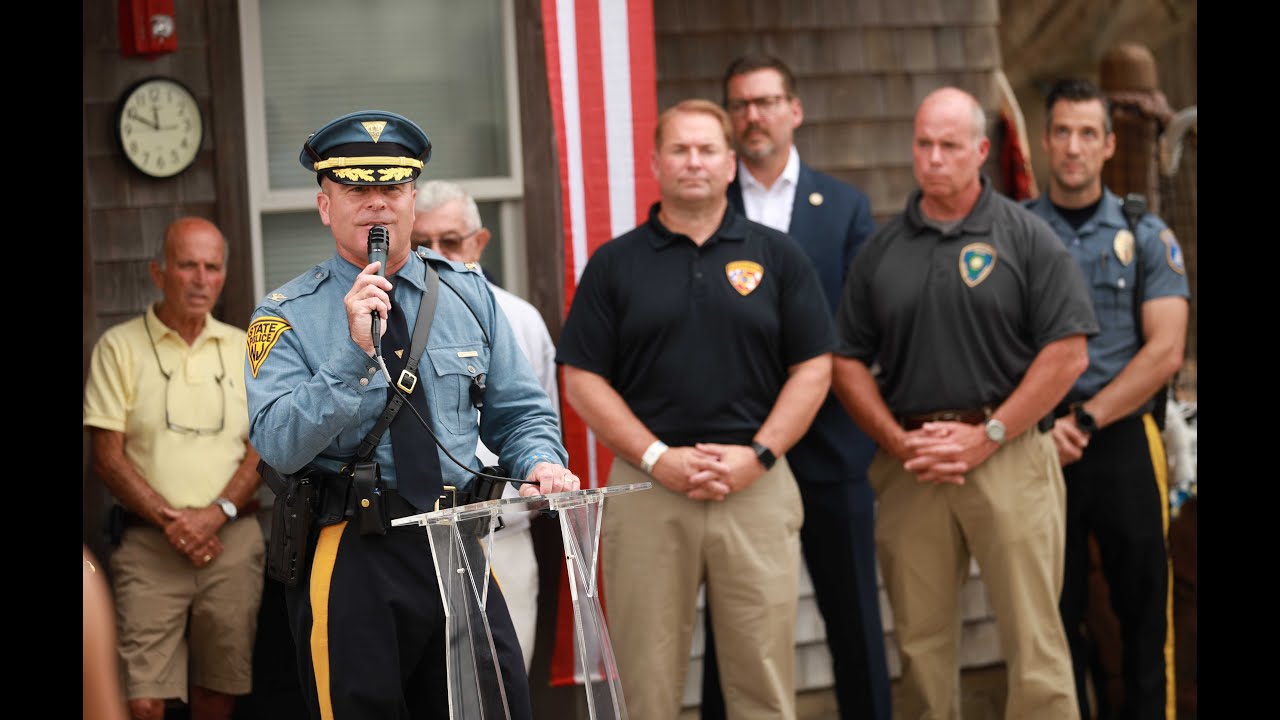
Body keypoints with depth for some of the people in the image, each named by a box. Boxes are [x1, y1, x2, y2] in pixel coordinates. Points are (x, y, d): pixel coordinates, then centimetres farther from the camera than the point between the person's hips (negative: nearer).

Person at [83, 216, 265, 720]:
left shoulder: (243, 349, 11)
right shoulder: (119, 347, 1)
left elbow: (262, 446, 7)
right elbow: (108, 457, -3)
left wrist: (217, 513, -10)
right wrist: (171, 520, -12)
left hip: (232, 539, 3)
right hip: (148, 543, -3)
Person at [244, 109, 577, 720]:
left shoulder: (468, 293, 11)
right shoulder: (287, 317, -1)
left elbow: (517, 411, 14)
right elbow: (280, 445, -14)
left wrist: (540, 462, -7)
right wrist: (355, 351, -22)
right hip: (348, 556, -3)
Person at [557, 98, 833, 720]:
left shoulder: (777, 255, 9)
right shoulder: (615, 263, 8)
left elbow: (813, 369, 6)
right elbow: (582, 381, 3)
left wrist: (758, 455, -8)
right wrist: (658, 458, -8)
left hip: (757, 485, 0)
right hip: (647, 485, 0)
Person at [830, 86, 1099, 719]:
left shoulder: (1027, 238, 2)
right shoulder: (881, 250, 11)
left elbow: (1067, 354, -4)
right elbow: (848, 361, 11)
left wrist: (986, 437, -10)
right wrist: (899, 442, -3)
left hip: (1008, 454, -3)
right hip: (909, 466, 3)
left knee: (1034, 639, -5)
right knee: (920, 641, 8)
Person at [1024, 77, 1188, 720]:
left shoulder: (1146, 236, 4)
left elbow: (1164, 352, -4)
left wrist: (1085, 421, -11)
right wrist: (1039, 426, -11)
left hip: (1124, 443, -1)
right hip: (1037, 444, 1)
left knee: (1144, 611, 1)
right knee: (1054, 613, 6)